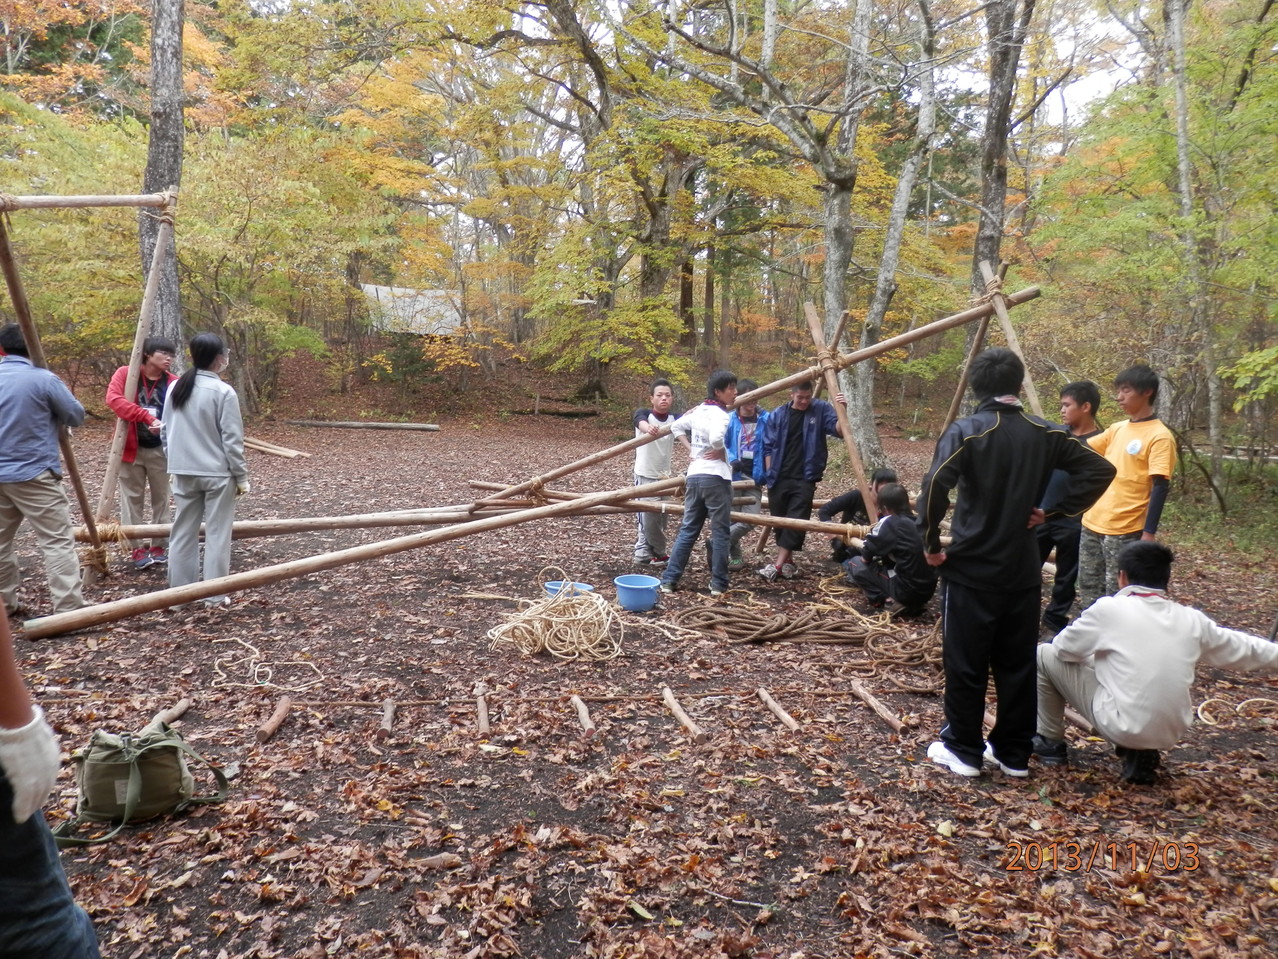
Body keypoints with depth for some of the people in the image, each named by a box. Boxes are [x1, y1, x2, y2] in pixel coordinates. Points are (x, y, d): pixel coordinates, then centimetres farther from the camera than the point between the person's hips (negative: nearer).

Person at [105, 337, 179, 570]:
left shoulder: (173, 383, -1)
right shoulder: (125, 373, -5)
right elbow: (113, 398, -21)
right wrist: (148, 417, -30)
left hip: (160, 449, 2)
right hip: (131, 447, -2)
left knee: (161, 497, 10)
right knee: (132, 497, 4)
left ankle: (159, 544, 21)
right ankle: (137, 547, 12)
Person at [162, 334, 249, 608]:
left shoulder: (175, 388, 5)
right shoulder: (223, 392, -14)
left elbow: (165, 432, 11)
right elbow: (232, 440, -13)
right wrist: (241, 476, -5)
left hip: (184, 473, 6)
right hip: (218, 473, -6)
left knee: (183, 532, 13)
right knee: (217, 534, 2)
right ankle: (215, 595, 6)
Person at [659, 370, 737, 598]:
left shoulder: (698, 410, 13)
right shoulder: (720, 414, -12)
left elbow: (677, 426, 25)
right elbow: (716, 438, -31)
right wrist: (721, 451, -11)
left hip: (694, 475, 8)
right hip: (716, 477, -8)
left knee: (687, 530, 11)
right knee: (720, 532, 2)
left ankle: (669, 580, 10)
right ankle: (718, 584, 6)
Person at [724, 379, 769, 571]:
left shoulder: (766, 419, 0)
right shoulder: (729, 420, -3)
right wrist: (732, 461, -16)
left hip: (754, 477, 1)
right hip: (733, 475, -1)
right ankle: (735, 557, 19)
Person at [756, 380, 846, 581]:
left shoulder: (821, 409, 0)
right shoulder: (777, 415, 3)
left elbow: (839, 430, -10)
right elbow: (768, 447, 6)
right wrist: (769, 474, 1)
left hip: (804, 478, -2)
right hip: (779, 479, 2)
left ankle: (778, 565, -7)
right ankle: (788, 562, 23)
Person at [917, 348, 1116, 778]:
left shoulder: (966, 431, -12)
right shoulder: (1045, 433, 3)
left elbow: (935, 486, -24)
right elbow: (1100, 470, 5)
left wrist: (931, 543, -12)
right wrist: (1054, 510, 5)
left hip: (970, 567, -4)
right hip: (1022, 569, 5)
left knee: (965, 663, 6)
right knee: (1018, 663, 13)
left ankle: (963, 750, 15)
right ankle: (1014, 753, 23)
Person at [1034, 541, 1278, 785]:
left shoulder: (1109, 609, -12)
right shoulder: (1192, 620, 1)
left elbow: (1063, 648, 0)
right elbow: (1242, 648, 18)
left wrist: (1095, 648, 21)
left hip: (1120, 727, -5)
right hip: (1170, 735, 5)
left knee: (1045, 655, 7)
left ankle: (1050, 743, 19)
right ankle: (1142, 756, 19)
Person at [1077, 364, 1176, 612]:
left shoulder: (1159, 436, -10)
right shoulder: (1117, 429, 11)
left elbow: (1160, 487, -14)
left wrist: (1149, 533, -19)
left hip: (1125, 531, -7)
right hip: (1092, 524, 7)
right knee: (1089, 588, 14)